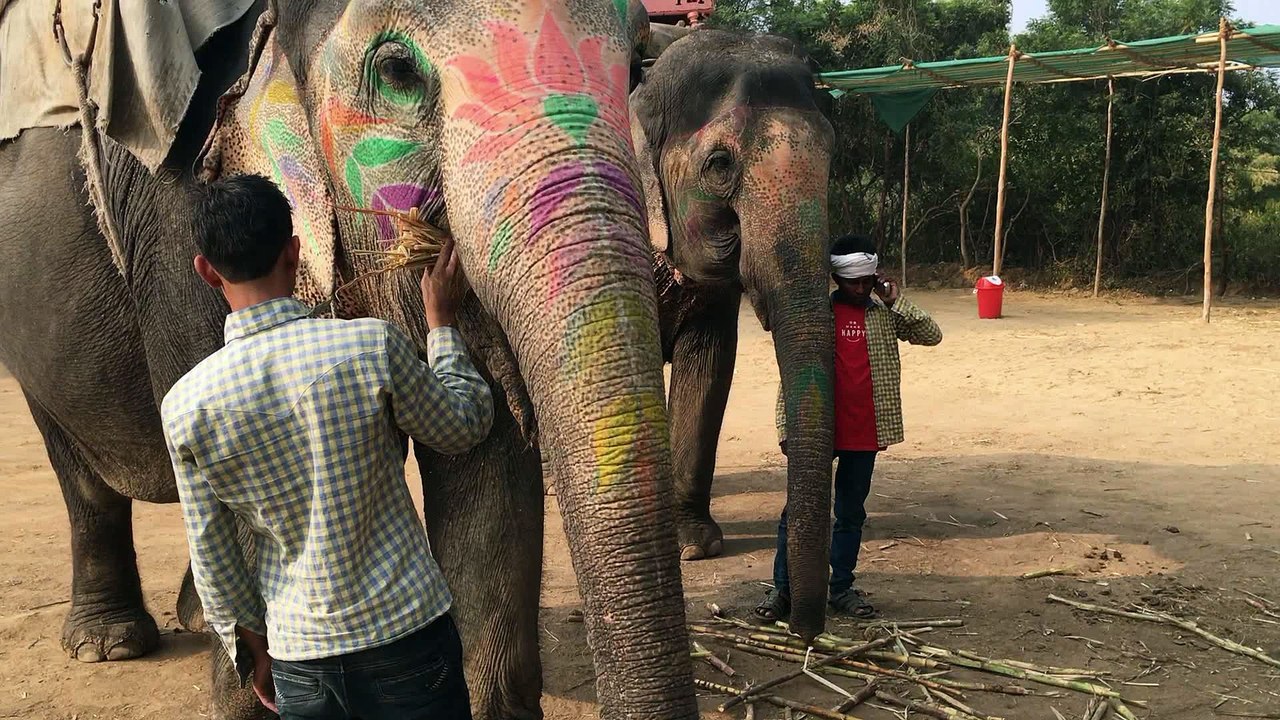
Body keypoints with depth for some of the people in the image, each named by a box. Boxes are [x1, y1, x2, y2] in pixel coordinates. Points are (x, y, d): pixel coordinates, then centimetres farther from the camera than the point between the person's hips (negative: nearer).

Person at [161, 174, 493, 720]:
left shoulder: (185, 407, -9)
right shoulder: (372, 347, -17)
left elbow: (212, 554, 0)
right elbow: (465, 426, 0)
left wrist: (251, 648, 14)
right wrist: (441, 322, 12)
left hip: (298, 658, 2)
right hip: (404, 632, -2)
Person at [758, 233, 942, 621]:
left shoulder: (884, 315, 7)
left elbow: (931, 335, 1)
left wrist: (897, 301, -7)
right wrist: (786, 428, -4)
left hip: (864, 434, 2)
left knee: (851, 513, 11)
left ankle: (841, 587, 23)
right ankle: (782, 589, 11)